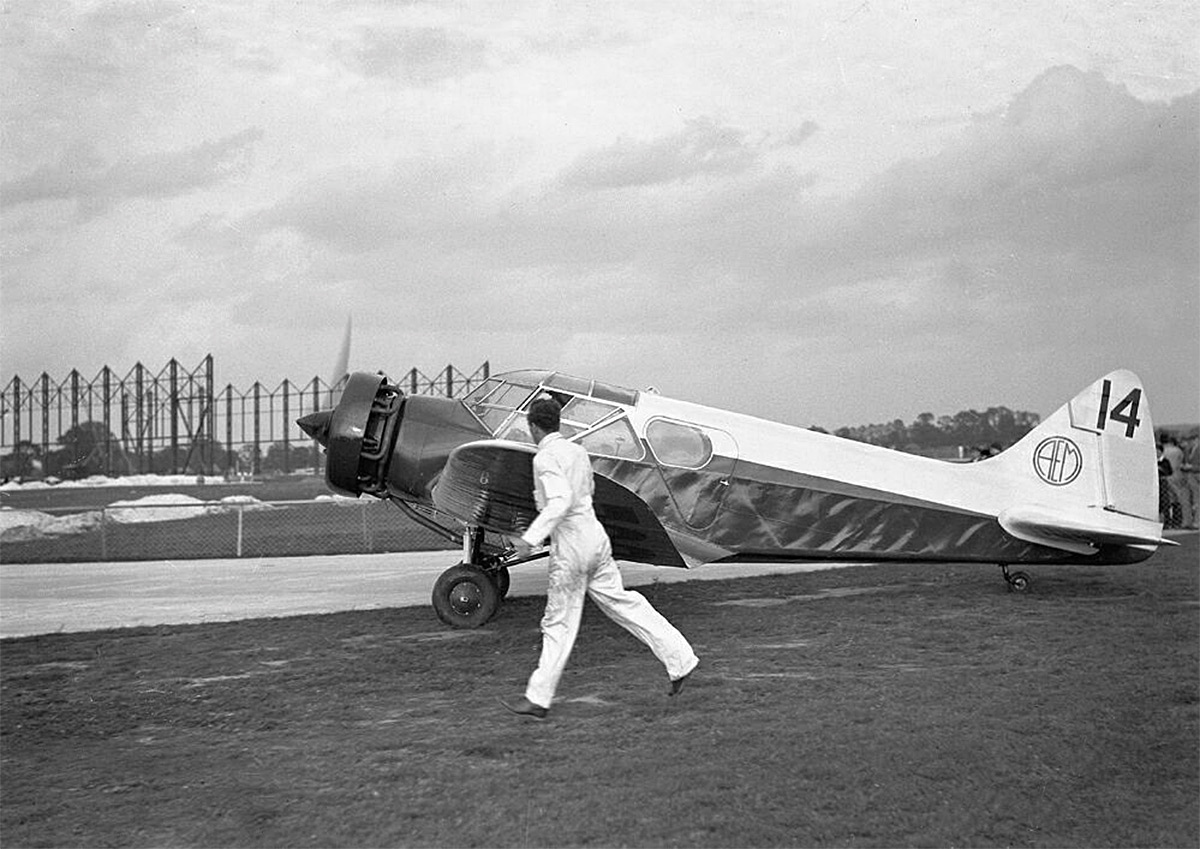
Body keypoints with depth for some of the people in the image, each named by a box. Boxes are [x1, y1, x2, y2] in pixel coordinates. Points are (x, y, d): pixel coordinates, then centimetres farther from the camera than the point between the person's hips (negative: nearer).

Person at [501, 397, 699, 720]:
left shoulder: (545, 458, -13)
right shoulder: (577, 451, 12)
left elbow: (561, 501, -27)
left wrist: (531, 538, -29)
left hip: (570, 545, -8)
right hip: (595, 536, 8)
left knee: (559, 623, -1)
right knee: (620, 602, 13)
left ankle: (538, 699, 8)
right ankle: (680, 659, 11)